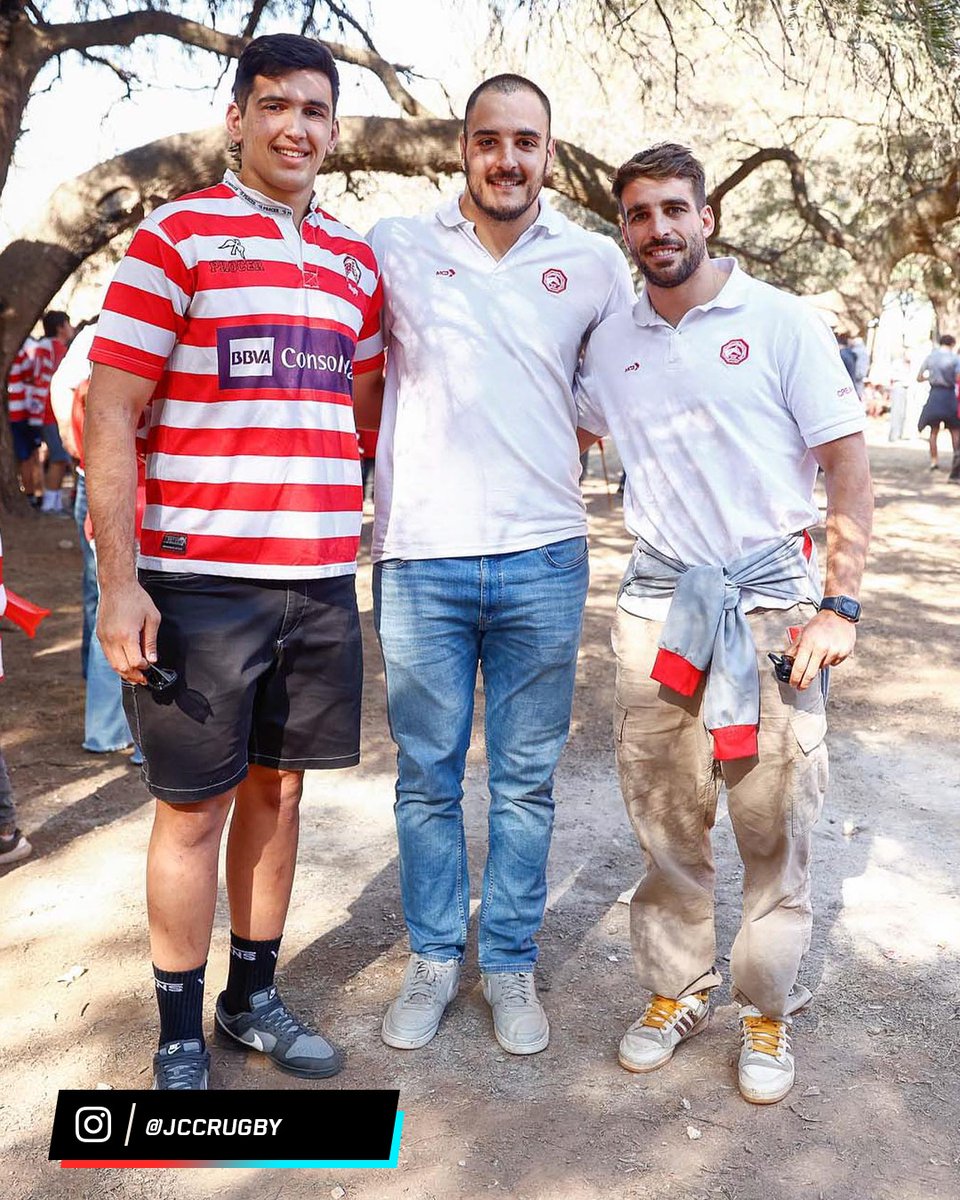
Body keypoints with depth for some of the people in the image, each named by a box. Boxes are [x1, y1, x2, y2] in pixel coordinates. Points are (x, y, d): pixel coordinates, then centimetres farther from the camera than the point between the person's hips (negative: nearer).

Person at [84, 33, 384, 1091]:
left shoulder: (356, 263, 12)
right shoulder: (176, 238, -3)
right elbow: (109, 414, -8)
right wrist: (120, 582, -14)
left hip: (321, 578, 5)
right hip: (199, 578, -5)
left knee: (279, 784, 14)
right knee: (196, 804, 3)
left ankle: (253, 998, 31)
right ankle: (179, 1038, 21)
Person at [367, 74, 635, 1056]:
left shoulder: (595, 263, 7)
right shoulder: (395, 248, 4)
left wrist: (577, 424, 11)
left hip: (543, 559, 1)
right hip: (420, 558, 0)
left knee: (526, 782, 10)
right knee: (426, 779, 9)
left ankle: (510, 964, 28)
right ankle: (432, 959, 28)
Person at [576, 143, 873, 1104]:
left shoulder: (781, 321, -2)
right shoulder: (611, 342, 9)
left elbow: (848, 466, -2)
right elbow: (563, 436, 28)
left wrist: (839, 605, -9)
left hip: (771, 598, -3)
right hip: (657, 602, 3)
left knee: (775, 825, 2)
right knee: (665, 821, 9)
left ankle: (767, 1011, 22)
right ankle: (675, 993, 28)